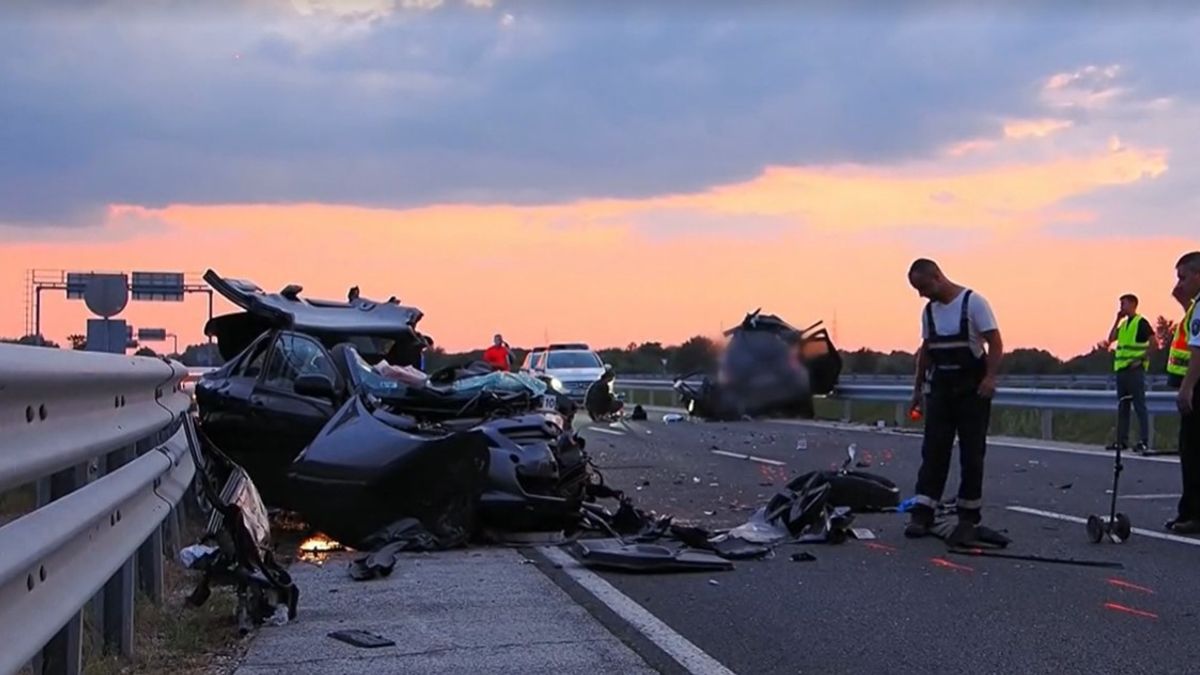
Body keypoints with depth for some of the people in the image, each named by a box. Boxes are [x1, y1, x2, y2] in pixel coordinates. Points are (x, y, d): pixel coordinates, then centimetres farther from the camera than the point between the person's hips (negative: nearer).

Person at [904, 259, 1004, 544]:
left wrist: (990, 377, -25)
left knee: (971, 454, 0)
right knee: (933, 450, 0)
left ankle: (968, 517, 7)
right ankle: (922, 514, 0)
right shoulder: (929, 310, 9)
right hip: (940, 388, 5)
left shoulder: (974, 303, -10)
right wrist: (918, 387, 17)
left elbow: (995, 342, -13)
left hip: (972, 389, -5)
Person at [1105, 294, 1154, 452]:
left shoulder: (1141, 322, -6)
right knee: (1122, 406, 9)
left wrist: (1142, 359, -16)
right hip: (1121, 369, 8)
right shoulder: (1124, 324, 17)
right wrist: (1117, 320, 7)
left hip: (1135, 369, -8)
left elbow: (1153, 341, -13)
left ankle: (1144, 442, -8)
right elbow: (1111, 339, 10)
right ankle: (1122, 440, 13)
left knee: (1139, 405, -8)